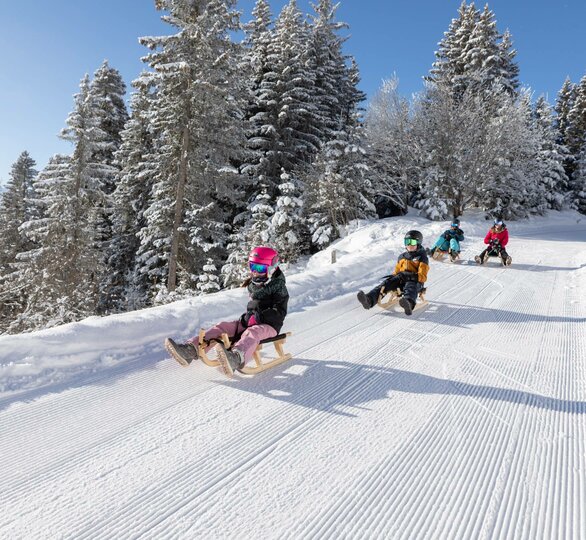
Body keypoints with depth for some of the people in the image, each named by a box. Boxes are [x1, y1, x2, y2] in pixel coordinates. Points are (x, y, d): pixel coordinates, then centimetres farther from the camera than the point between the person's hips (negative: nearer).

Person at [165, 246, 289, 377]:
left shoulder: (278, 287, -6)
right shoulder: (253, 285, 15)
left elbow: (280, 311, -15)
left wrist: (259, 317, -25)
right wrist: (248, 316, 8)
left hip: (269, 325, -7)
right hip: (250, 322, 7)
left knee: (252, 332, -40)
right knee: (222, 326, -13)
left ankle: (235, 359, -73)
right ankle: (190, 349, -30)